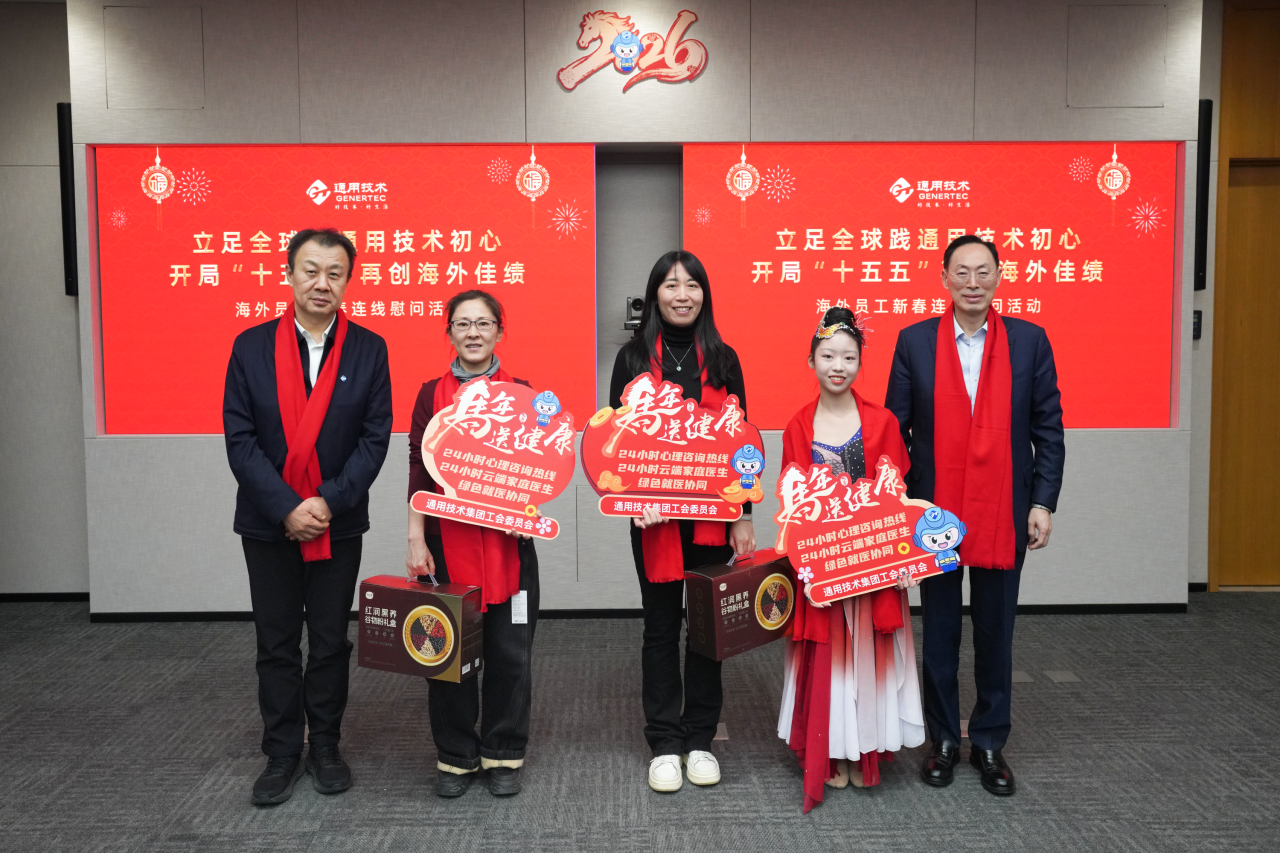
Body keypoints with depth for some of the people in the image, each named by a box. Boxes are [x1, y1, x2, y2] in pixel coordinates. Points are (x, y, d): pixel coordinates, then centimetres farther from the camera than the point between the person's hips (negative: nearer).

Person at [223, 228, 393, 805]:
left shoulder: (368, 349, -2)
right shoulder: (251, 346, -1)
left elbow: (375, 437, -5)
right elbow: (240, 438, -5)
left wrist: (329, 502, -15)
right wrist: (286, 508, -15)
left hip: (338, 524, 0)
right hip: (267, 524, 0)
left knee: (330, 642, 10)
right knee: (276, 644, 10)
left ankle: (325, 748, 25)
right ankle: (282, 754, 23)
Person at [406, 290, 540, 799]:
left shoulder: (520, 393, 5)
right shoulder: (432, 394, 5)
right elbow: (419, 470, 3)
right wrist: (416, 539, -4)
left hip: (508, 542, 0)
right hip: (447, 541, 0)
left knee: (509, 650, 6)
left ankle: (503, 755, 23)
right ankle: (455, 757, 23)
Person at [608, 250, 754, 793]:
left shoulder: (722, 359, 6)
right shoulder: (633, 357, 4)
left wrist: (743, 516, 1)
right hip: (653, 516, -1)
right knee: (661, 626, 6)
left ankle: (700, 740, 21)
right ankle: (664, 744, 17)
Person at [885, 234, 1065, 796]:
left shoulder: (1030, 340, 2)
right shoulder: (914, 341, 1)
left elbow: (1048, 429, 3)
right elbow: (895, 429, 2)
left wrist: (1043, 503, -3)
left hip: (1004, 516, 0)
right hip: (934, 513, 0)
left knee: (996, 634, 10)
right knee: (939, 633, 10)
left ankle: (989, 743, 25)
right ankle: (943, 739, 25)